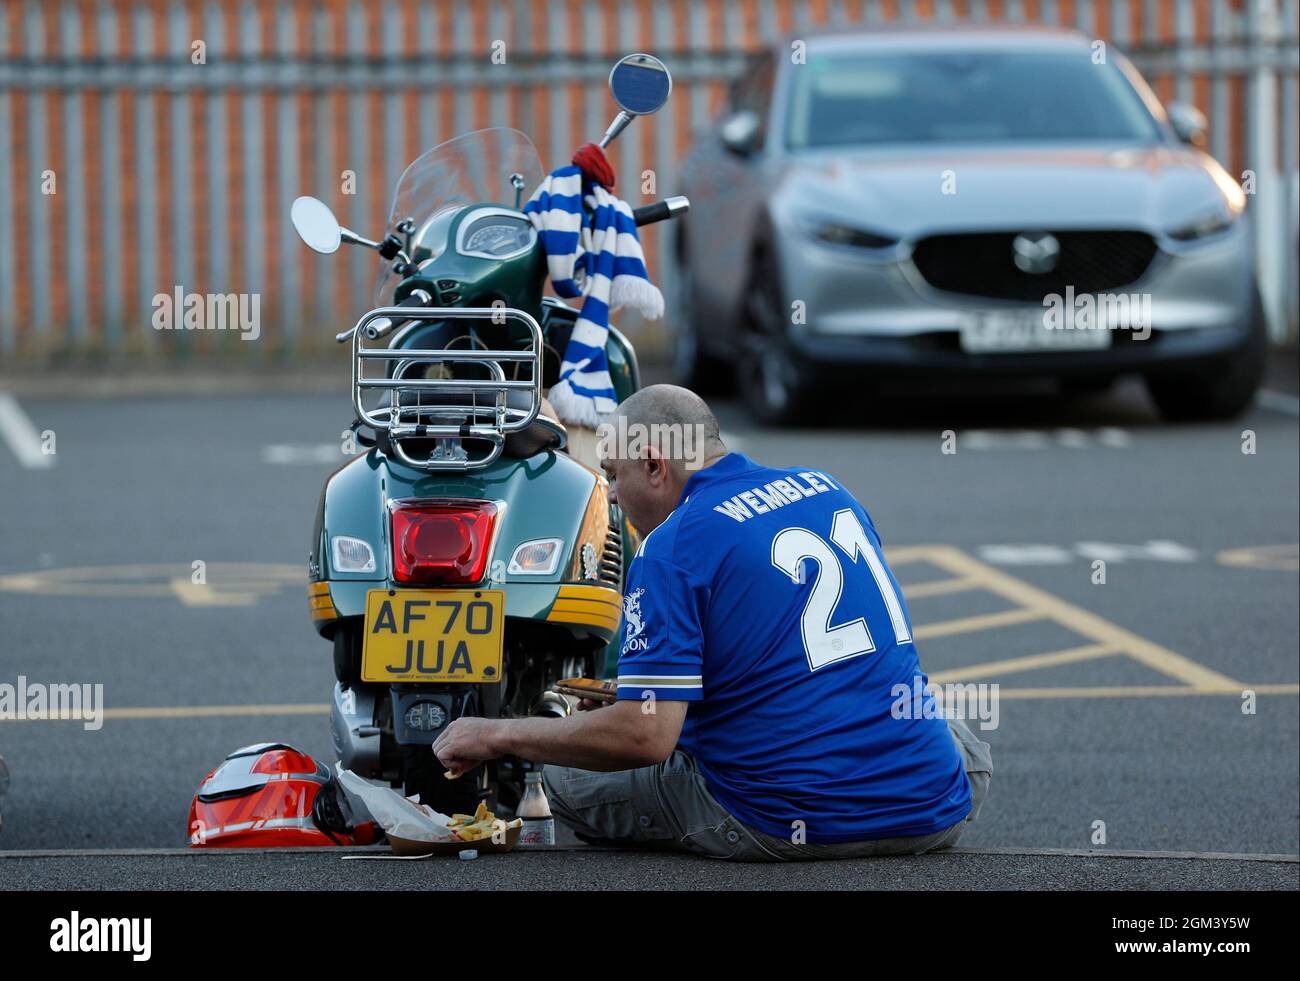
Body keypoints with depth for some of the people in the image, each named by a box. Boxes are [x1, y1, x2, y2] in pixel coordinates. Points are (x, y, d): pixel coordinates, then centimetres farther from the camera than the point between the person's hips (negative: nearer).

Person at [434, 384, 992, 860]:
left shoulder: (671, 550, -12)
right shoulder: (828, 491, 11)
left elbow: (645, 737, -19)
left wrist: (498, 736, -6)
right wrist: (646, 694, 32)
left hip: (791, 828, -6)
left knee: (569, 780, 7)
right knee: (971, 754, 41)